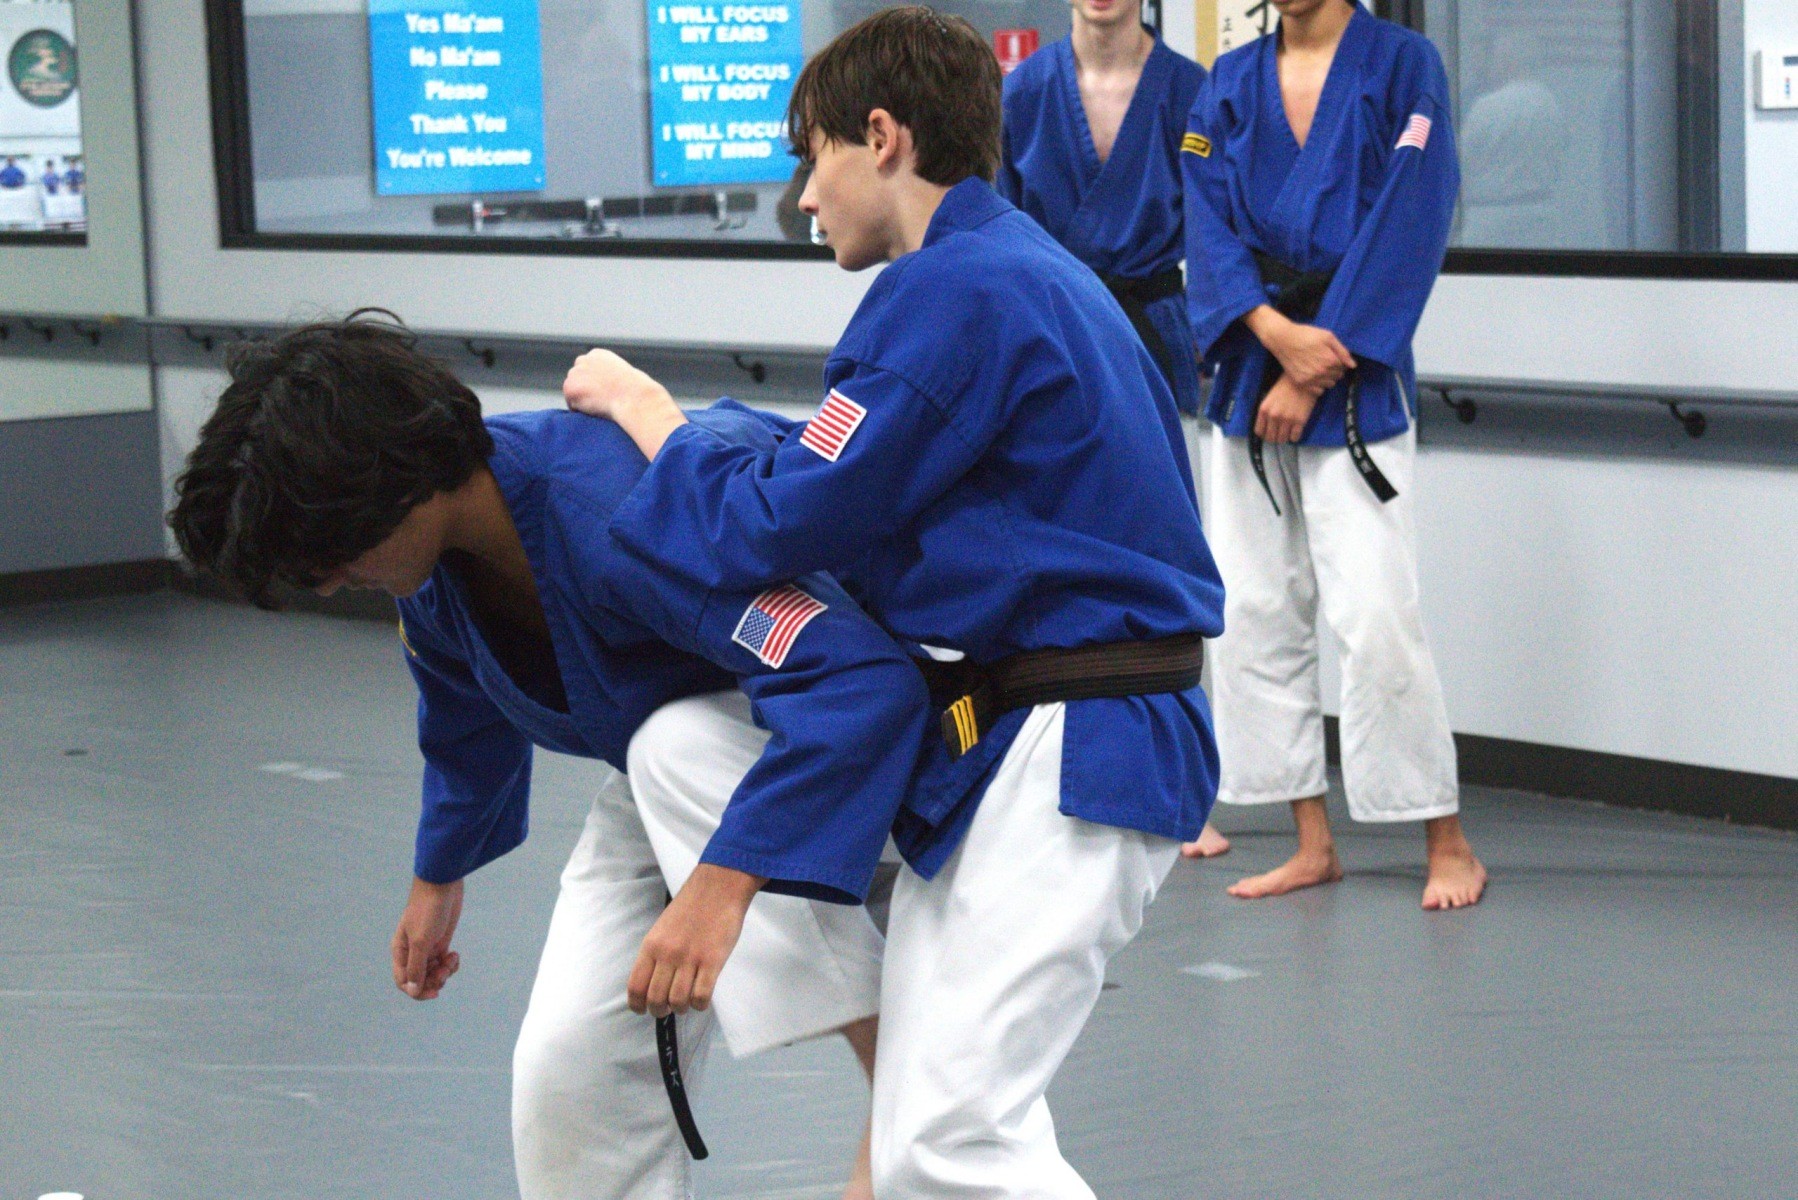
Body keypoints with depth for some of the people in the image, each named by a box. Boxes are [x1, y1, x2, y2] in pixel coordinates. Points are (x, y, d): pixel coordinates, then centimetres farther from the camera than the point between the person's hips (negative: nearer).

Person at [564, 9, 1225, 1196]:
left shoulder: (957, 292, -16)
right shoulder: (1027, 268, 16)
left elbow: (777, 527, -15)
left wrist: (641, 406, 2)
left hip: (1065, 768, -10)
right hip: (1003, 728, 10)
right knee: (680, 743, 5)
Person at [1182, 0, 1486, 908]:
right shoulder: (1231, 83, 10)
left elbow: (1407, 223, -10)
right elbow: (1210, 222, 1)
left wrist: (1315, 370, -12)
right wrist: (1277, 334, -16)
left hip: (1355, 380, -5)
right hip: (1247, 377, 5)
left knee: (1374, 613, -12)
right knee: (1253, 614, 6)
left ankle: (1448, 844, 1)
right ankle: (1313, 844, 17)